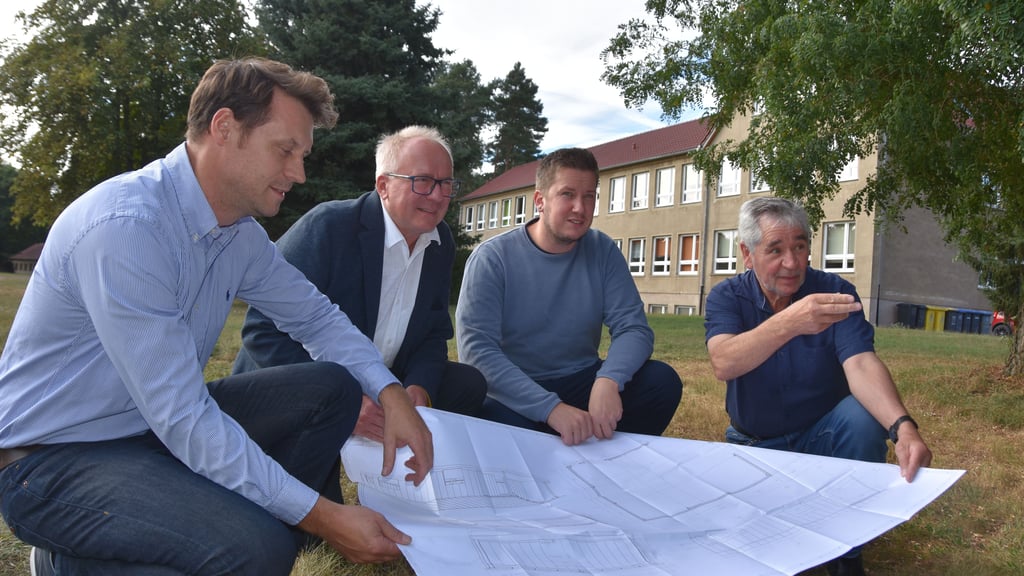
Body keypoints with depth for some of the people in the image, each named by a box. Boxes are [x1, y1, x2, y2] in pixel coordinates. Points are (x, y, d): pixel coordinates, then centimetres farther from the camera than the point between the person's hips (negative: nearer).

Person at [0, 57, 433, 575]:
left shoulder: (242, 235, -1)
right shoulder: (125, 227, -28)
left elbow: (316, 316, 11)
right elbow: (182, 420, -30)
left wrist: (391, 394, -7)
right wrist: (321, 515, -27)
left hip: (168, 423, 8)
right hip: (52, 461, -8)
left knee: (332, 388, -4)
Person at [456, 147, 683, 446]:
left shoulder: (603, 251, 0)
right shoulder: (492, 258, -11)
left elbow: (633, 327, -6)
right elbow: (477, 348, -20)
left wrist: (608, 381, -30)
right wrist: (551, 407, -33)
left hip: (583, 382, 4)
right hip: (515, 392, -4)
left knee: (663, 381, -19)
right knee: (502, 419, -36)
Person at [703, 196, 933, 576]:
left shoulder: (835, 293, -12)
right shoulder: (726, 298, -13)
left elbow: (860, 365, -27)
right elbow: (724, 365, -33)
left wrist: (902, 427, -47)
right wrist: (788, 322, -51)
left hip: (824, 435, 1)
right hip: (755, 444, -1)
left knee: (864, 419, -30)